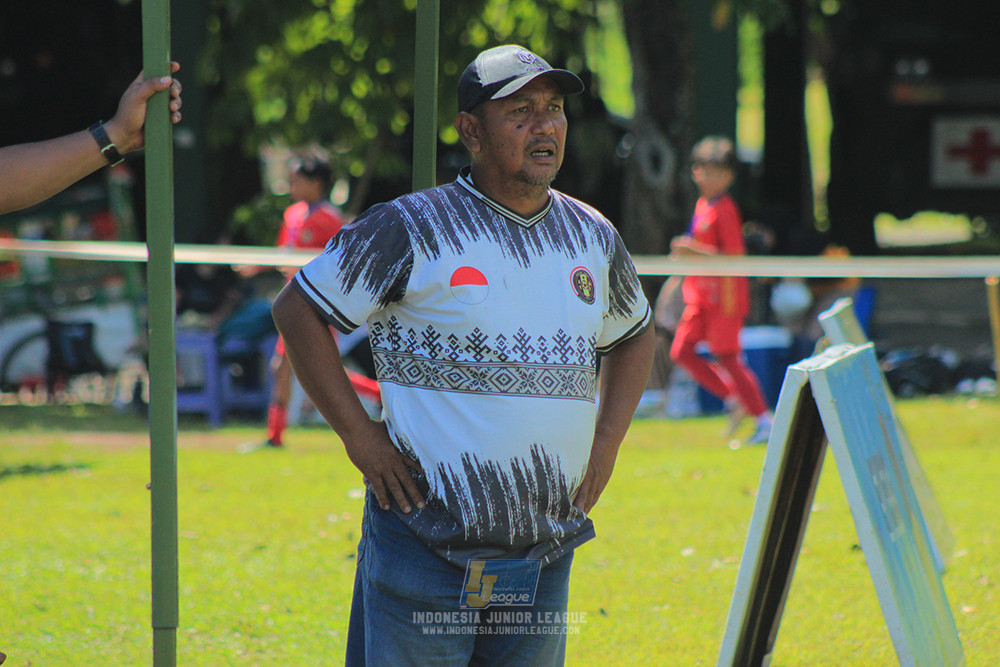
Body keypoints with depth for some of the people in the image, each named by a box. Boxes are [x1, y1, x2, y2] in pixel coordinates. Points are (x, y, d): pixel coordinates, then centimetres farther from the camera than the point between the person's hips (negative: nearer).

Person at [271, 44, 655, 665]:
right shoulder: (413, 228, -6)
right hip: (427, 541, -5)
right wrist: (359, 435, -8)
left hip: (546, 555, 5)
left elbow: (635, 334, 28)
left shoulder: (594, 238, 11)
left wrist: (606, 442, 13)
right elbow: (297, 309, -2)